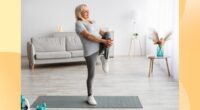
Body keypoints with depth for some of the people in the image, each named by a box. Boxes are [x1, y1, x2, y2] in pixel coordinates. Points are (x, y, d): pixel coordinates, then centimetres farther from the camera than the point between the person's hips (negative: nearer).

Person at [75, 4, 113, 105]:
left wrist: (108, 40, -14)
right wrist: (104, 41, -25)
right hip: (90, 51, -6)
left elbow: (102, 32, 8)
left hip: (100, 47, 6)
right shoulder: (79, 23, -6)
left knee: (108, 34, -21)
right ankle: (90, 96, 19)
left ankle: (105, 58, -5)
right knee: (91, 75, -2)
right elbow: (88, 36, -19)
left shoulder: (93, 22, 18)